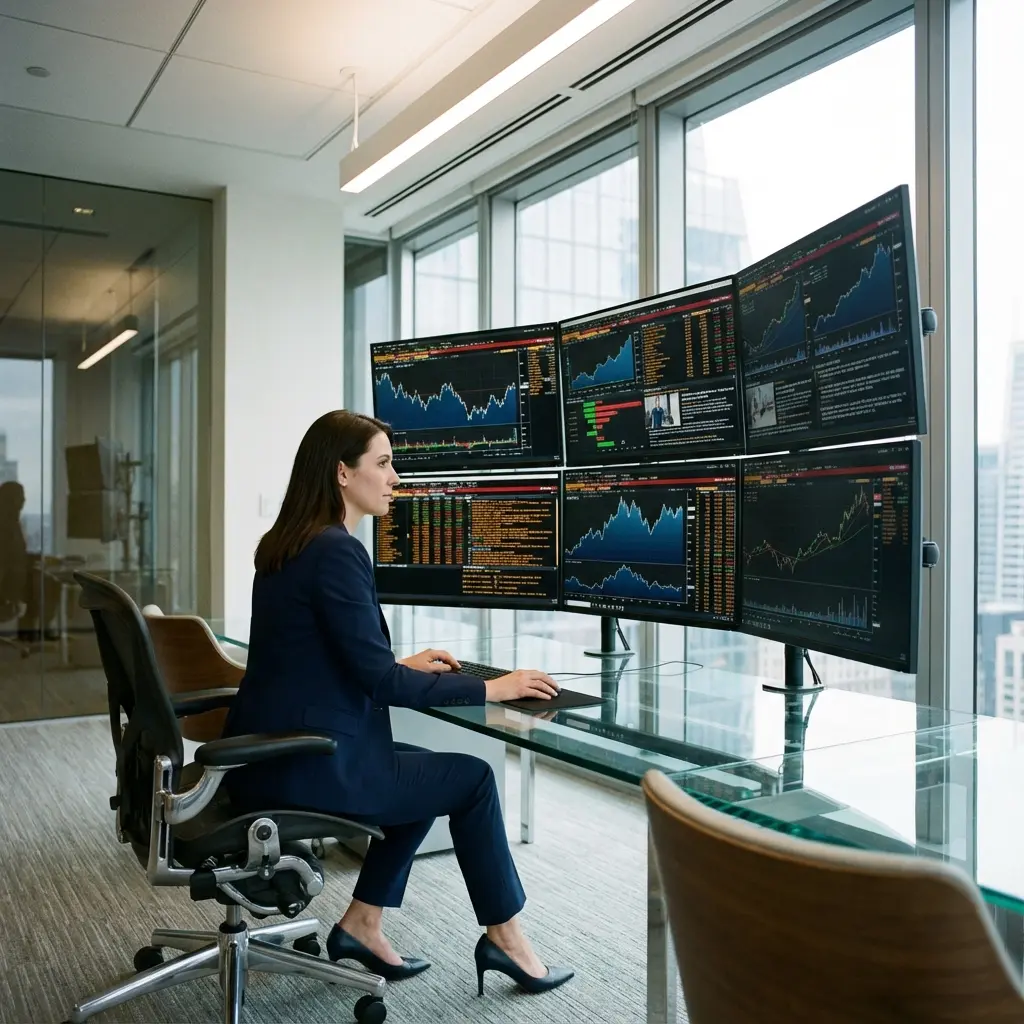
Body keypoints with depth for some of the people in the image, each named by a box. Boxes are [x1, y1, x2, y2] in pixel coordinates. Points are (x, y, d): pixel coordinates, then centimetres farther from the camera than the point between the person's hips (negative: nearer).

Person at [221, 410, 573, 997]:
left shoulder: (286, 543, 10)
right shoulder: (336, 551, -20)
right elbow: (377, 681, -22)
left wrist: (402, 665, 18)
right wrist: (487, 689, -14)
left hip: (274, 752, 9)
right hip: (302, 765, -9)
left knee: (433, 771, 23)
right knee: (472, 778, 5)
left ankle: (362, 925, 24)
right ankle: (504, 938, 21)